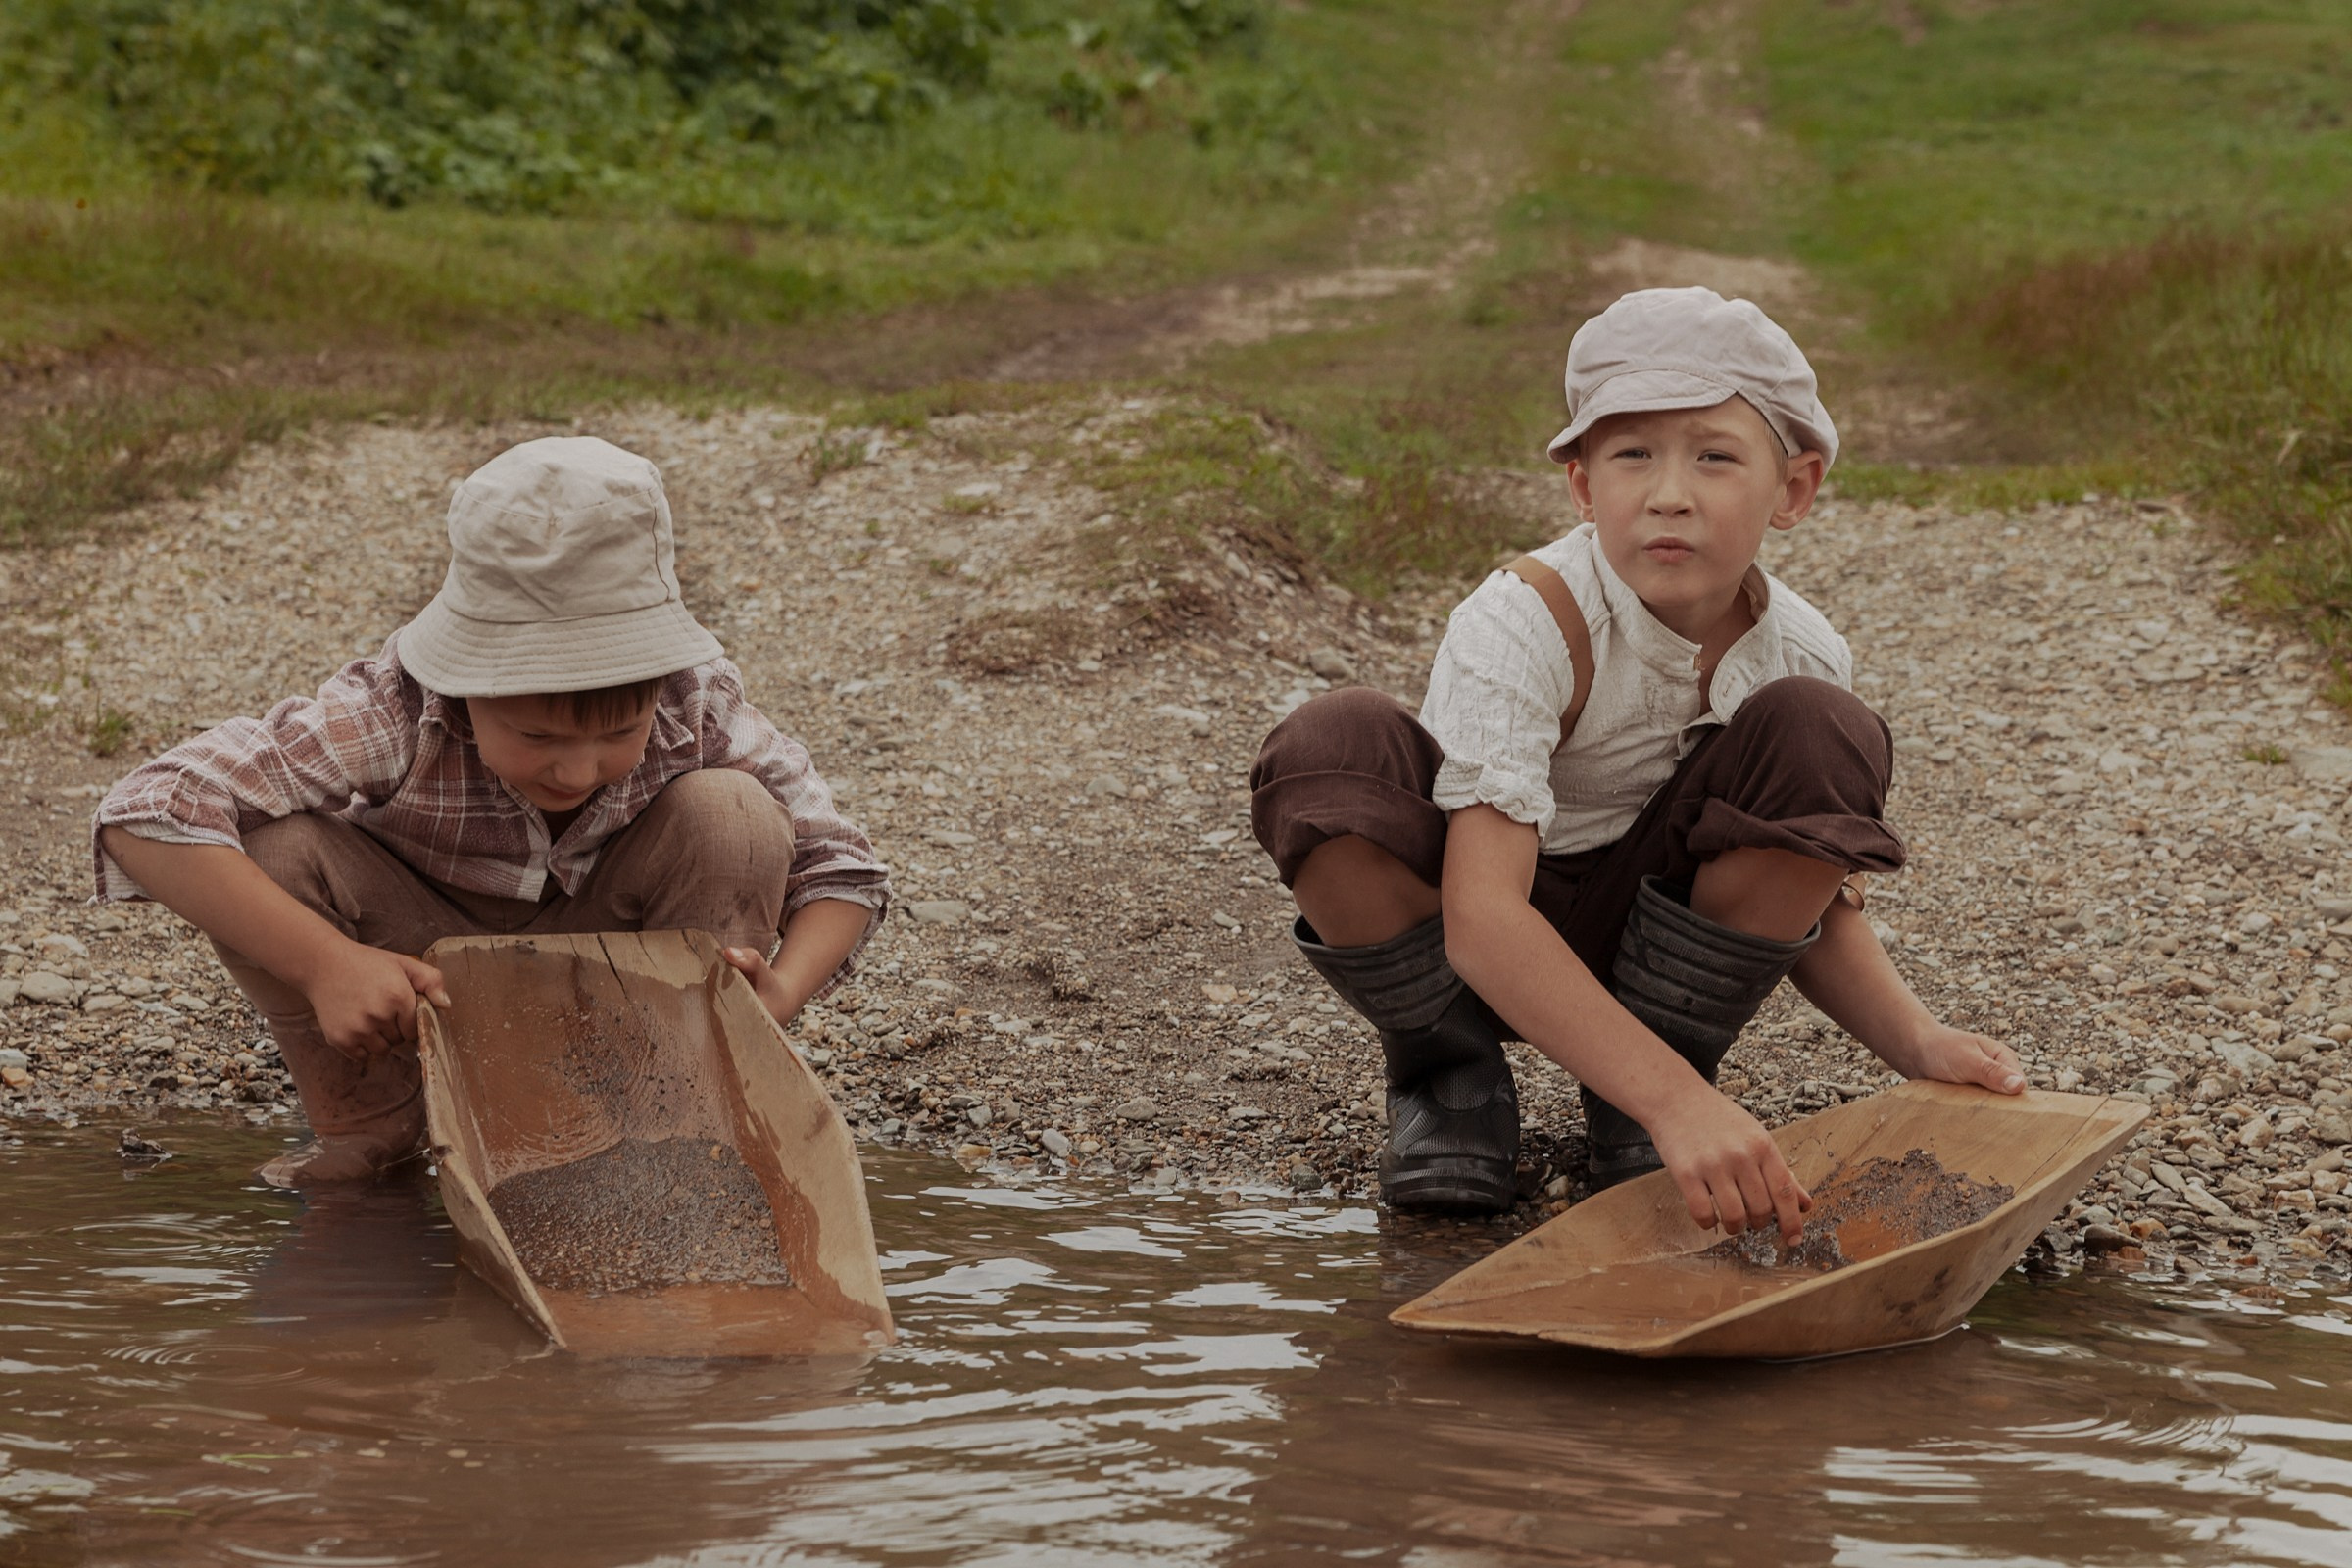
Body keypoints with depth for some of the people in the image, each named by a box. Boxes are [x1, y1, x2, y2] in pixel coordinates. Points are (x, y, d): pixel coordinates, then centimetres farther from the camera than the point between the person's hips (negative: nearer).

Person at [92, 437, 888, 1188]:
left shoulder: (697, 708, -26)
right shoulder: (396, 713, -34)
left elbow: (843, 871, -16)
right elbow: (144, 816, -39)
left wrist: (779, 993, -38)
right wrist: (325, 962, -48)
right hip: (417, 994, -1)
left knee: (734, 815, -26)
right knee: (270, 848, -29)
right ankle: (365, 1120, -4)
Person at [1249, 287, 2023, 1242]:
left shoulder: (1801, 655, -14)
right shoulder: (1524, 628, -30)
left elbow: (1816, 907, -1)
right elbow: (1481, 918, -39)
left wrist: (1913, 1041, -22)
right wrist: (1672, 1098, -49)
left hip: (1649, 930, 3)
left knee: (1816, 738, -22)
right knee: (1331, 750, -33)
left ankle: (1626, 1114, -7)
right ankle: (1449, 1077, -5)